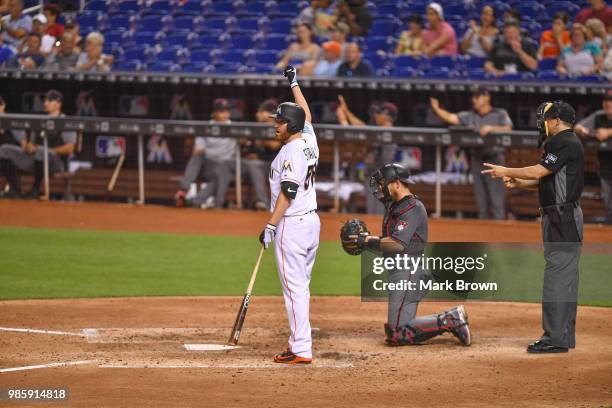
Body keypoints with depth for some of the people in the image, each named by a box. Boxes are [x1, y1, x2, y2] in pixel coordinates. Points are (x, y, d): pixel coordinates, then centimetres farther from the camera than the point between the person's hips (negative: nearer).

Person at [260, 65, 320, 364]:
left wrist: (271, 226, -22)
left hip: (292, 224, -10)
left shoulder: (291, 151, -15)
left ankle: (301, 349, -13)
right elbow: (306, 113, 30)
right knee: (301, 285, 14)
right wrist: (294, 83, 41)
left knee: (294, 286, -10)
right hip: (312, 220, 10)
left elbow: (288, 192, -21)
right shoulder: (309, 141, 10)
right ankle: (300, 343, 15)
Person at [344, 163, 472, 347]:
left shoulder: (413, 208, -13)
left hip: (408, 273, -10)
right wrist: (367, 239, 3)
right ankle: (452, 319, 10)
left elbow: (397, 244, -23)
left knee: (397, 334, -17)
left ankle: (451, 320, -8)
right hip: (397, 273, 10)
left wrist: (368, 241, -16)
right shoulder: (394, 207, 19)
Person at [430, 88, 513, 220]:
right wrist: (436, 109, -10)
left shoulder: (500, 114, 5)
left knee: (496, 198, -9)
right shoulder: (469, 116, 14)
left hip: (494, 159, -4)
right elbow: (450, 118, 5)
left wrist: (491, 128, -21)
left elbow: (508, 129, -8)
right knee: (480, 198, 7)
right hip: (476, 159, 4)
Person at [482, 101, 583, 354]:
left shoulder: (566, 143, -14)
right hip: (565, 216, 11)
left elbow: (538, 171, -18)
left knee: (557, 274, -12)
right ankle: (565, 337, 18)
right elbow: (545, 179, 21)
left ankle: (555, 338, -13)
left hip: (562, 217, -11)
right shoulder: (566, 143, 19)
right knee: (565, 276, 13)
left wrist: (506, 171, -6)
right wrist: (517, 183, 9)